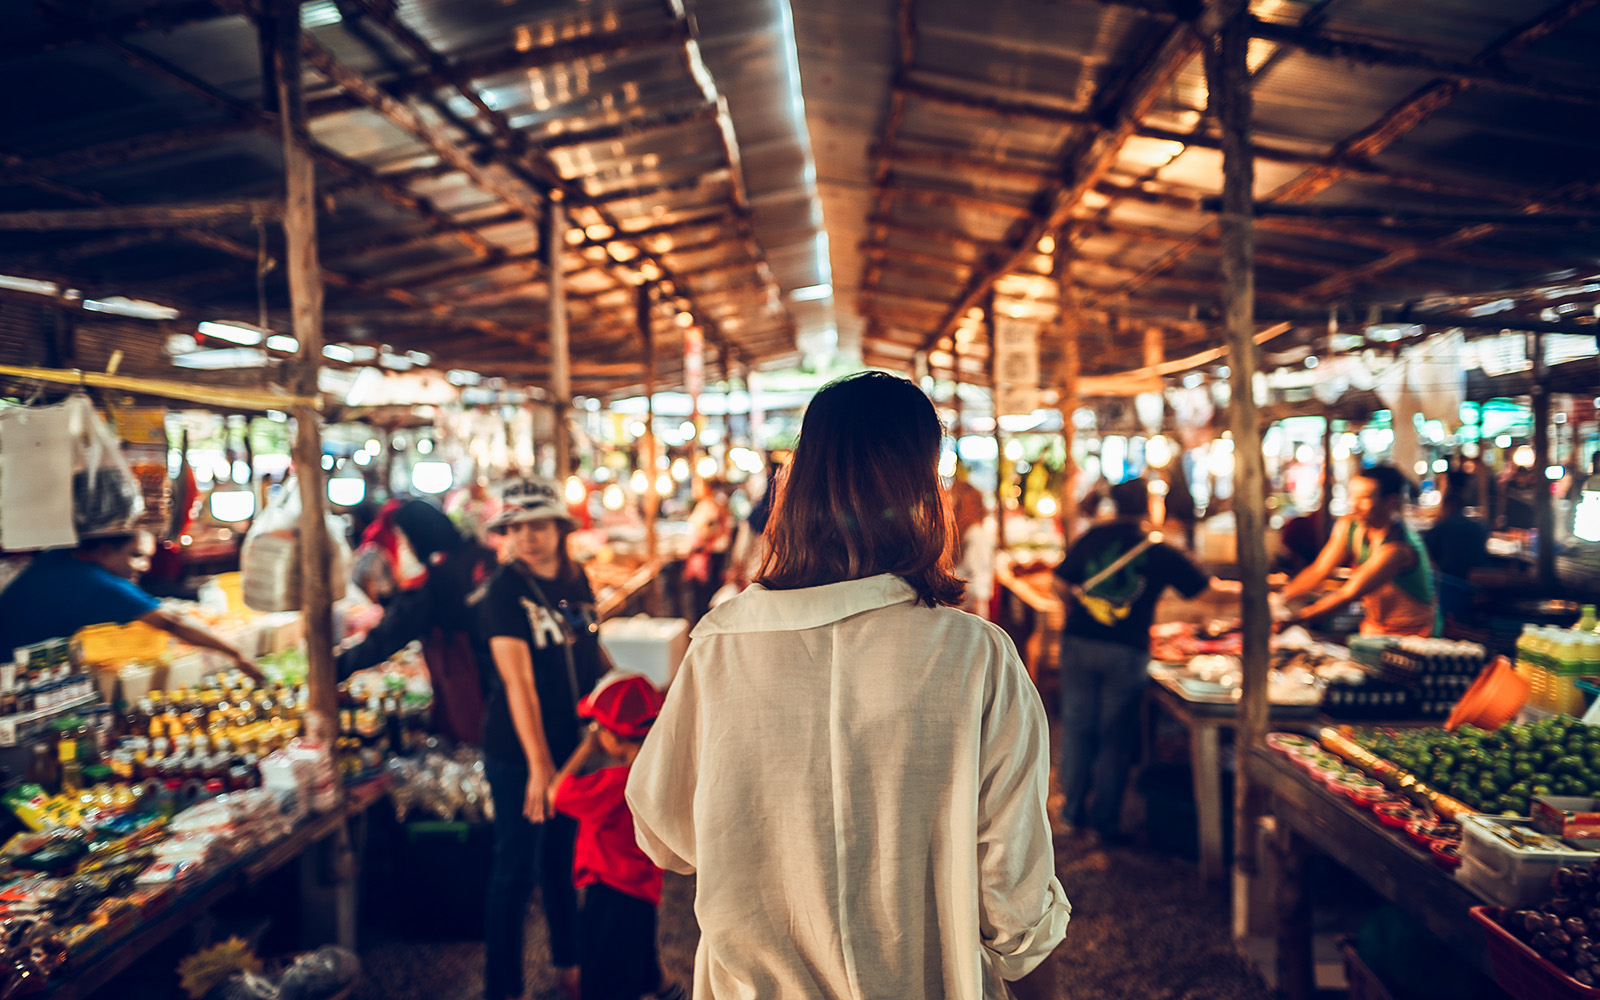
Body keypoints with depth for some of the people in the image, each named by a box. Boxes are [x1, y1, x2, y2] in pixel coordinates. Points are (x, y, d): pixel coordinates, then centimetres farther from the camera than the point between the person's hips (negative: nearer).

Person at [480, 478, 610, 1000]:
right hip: (518, 753, -6)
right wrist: (539, 764, -26)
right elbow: (518, 682, -22)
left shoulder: (576, 580, 2)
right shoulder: (505, 589, -16)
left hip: (577, 743, 6)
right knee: (517, 869, 3)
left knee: (568, 857, 19)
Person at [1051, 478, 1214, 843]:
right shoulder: (1162, 552, -2)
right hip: (1128, 651, -2)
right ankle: (1104, 822, 14)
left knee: (1077, 730, 12)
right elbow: (1208, 590, 4)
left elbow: (1061, 584, 8)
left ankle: (1074, 812, 22)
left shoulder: (1091, 537, 5)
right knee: (1115, 738, 7)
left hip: (1079, 643, 3)